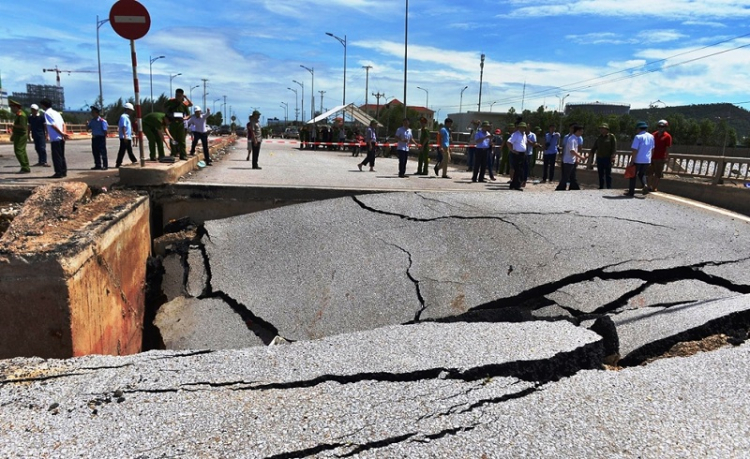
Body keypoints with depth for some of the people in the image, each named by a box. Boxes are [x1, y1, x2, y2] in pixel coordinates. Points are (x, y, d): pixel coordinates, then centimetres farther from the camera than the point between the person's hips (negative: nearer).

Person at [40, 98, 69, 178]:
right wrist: (63, 133, 1)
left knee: (56, 156, -3)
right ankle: (64, 172, 15)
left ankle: (59, 173, -2)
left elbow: (53, 125, -14)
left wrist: (62, 133, -13)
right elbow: (63, 124, 10)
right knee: (61, 156, 13)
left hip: (55, 138, -8)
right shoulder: (56, 112, 17)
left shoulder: (47, 113, -6)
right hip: (61, 138, 8)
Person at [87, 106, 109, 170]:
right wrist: (87, 125, -7)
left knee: (103, 152, -3)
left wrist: (104, 138, -11)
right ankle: (97, 165, 19)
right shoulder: (91, 121, 10)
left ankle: (105, 165, 2)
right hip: (94, 138, 7)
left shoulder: (102, 121, -10)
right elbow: (88, 128, 13)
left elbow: (105, 130, -10)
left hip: (101, 138, -7)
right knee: (95, 152, 10)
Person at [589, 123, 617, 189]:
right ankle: (601, 187, 17)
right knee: (600, 174, 9)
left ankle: (609, 188, 3)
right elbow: (594, 147, 17)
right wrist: (590, 154, 9)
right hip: (599, 158, 5)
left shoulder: (611, 136, -2)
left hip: (607, 158, -5)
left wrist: (613, 156, -17)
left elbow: (614, 147, -8)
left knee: (608, 174, -1)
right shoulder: (599, 137, 13)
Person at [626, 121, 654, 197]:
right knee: (642, 174, 23)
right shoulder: (651, 137, 8)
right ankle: (645, 184, -5)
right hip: (647, 160, 6)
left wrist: (632, 161, -13)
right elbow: (652, 149, 15)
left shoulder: (638, 136, -13)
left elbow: (634, 150, -17)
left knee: (633, 175, 8)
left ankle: (631, 192, 12)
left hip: (638, 160, -6)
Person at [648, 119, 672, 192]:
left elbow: (667, 148, -7)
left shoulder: (667, 136, -4)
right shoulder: (654, 134, 9)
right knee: (650, 173, 9)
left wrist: (666, 158, -11)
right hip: (652, 157, 5)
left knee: (658, 174, 3)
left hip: (660, 158, -5)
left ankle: (655, 188, 10)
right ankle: (649, 187, 18)